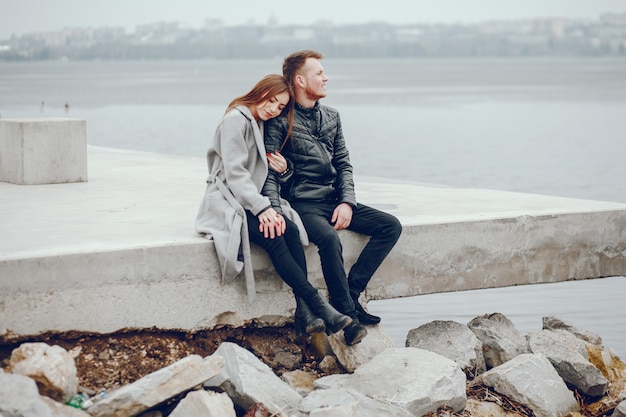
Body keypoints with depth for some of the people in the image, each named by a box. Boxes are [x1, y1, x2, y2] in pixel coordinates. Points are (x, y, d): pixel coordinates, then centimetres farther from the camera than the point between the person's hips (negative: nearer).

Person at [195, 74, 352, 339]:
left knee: (290, 229, -22)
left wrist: (281, 169, -3)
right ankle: (318, 305, -35)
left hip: (251, 202, 7)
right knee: (272, 237, -31)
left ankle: (306, 316, -32)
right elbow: (234, 173, -15)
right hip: (226, 203, -7)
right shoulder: (236, 120, -6)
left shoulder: (262, 126, 20)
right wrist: (262, 208, -24)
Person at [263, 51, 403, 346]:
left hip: (334, 201, 7)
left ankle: (350, 293, -12)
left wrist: (347, 202, -2)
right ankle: (347, 315, -26)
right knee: (328, 238, -36)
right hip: (302, 204, -7)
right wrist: (273, 210, -27)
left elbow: (343, 164, 14)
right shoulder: (280, 120, -5)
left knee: (391, 226, -9)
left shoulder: (331, 116, 14)